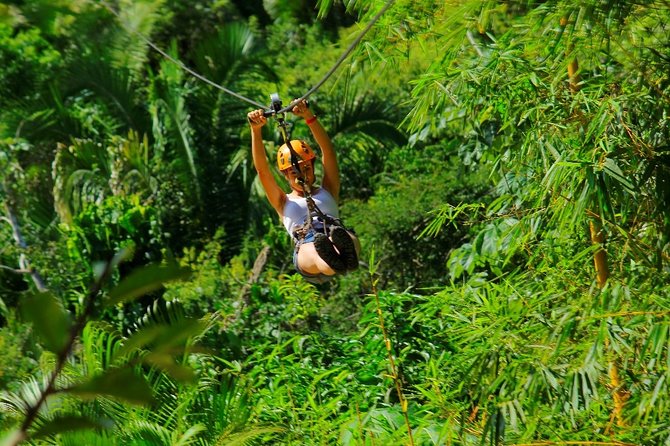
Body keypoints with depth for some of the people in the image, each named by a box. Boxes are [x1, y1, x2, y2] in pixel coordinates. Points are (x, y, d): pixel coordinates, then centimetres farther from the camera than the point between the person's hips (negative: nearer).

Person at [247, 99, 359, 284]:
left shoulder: (327, 192, 32)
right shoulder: (284, 202, 30)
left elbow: (328, 151, 18)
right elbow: (262, 170, 16)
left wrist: (309, 117, 3)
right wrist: (256, 130, 2)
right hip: (306, 248, -2)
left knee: (350, 240, -36)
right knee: (314, 250, -40)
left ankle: (345, 250, -73)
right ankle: (331, 261, -76)